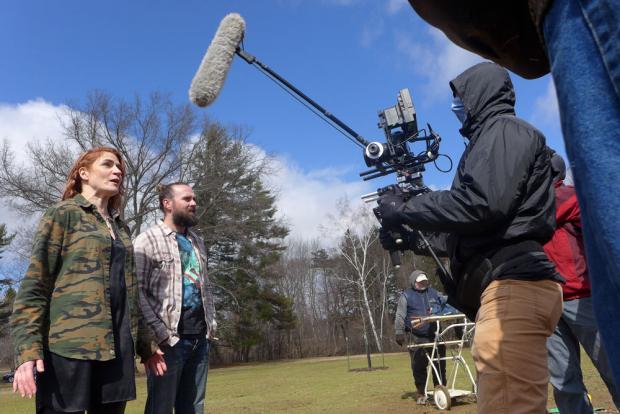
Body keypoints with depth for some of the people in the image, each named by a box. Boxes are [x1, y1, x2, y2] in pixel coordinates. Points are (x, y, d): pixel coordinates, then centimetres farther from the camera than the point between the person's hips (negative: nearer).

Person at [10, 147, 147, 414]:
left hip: (116, 346, 6)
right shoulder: (63, 214, 3)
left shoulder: (120, 227, 20)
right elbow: (35, 284, -5)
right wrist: (28, 348, -14)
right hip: (70, 342, -5)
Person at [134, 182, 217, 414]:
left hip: (200, 338, 6)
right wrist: (159, 335, -17)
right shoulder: (148, 240, -5)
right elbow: (137, 293, -12)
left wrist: (211, 324, 10)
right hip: (168, 340, -6)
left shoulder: (197, 242, 17)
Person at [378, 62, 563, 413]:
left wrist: (403, 210, -6)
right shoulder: (492, 139, 30)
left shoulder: (505, 129, 1)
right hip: (510, 285, 11)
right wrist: (412, 238, 24)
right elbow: (475, 231, 28)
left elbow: (481, 204, -18)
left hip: (512, 286, -11)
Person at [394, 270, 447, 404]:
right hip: (417, 338, -4)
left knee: (440, 363, 7)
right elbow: (400, 316, -1)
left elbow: (446, 304, 26)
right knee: (419, 366, -2)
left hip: (435, 335, 4)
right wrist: (399, 332, -8)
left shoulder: (433, 292, 15)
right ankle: (420, 393, 13)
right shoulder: (406, 295, 1)